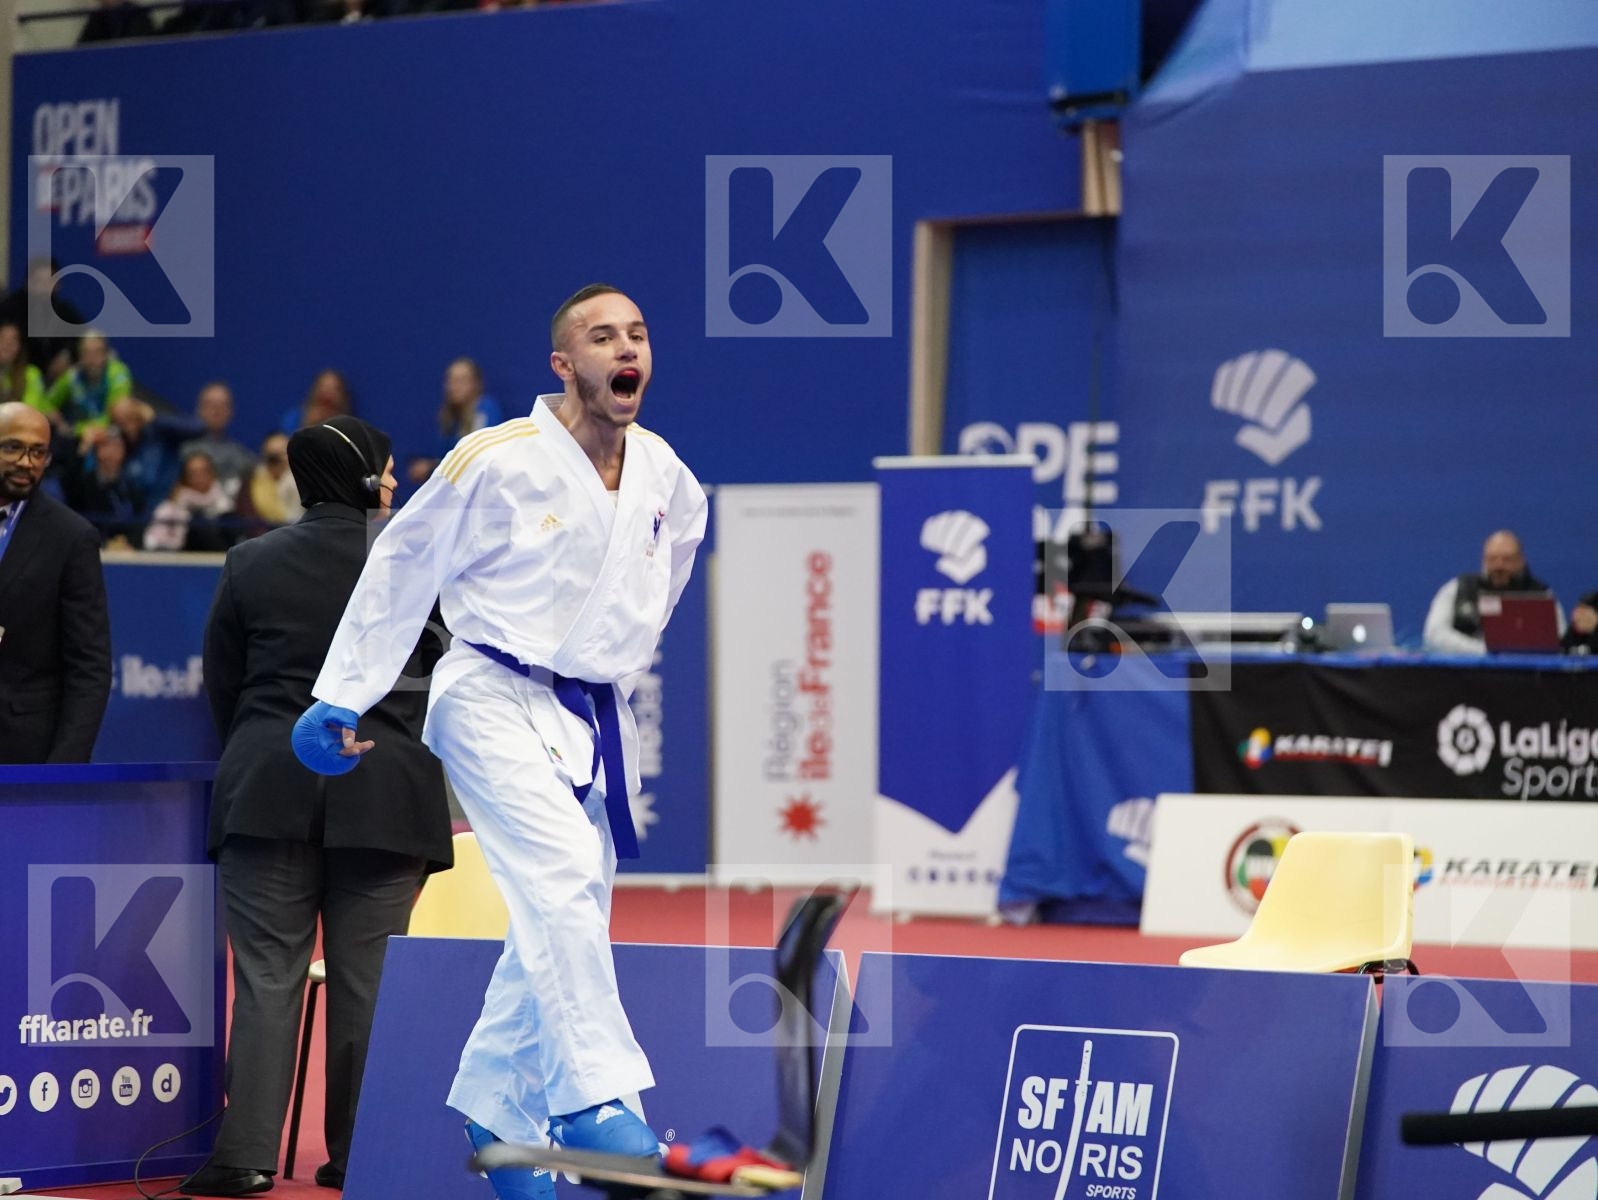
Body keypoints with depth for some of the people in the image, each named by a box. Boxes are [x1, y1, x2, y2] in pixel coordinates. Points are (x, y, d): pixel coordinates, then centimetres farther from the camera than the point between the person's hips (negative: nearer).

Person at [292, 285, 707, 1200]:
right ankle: (594, 1101, -25)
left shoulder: (664, 474, 1)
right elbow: (401, 567, -5)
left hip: (600, 719, 6)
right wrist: (343, 697, -2)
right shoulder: (499, 462, -15)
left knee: (559, 928, 10)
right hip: (497, 702, -6)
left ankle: (497, 1113, 26)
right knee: (563, 875, -27)